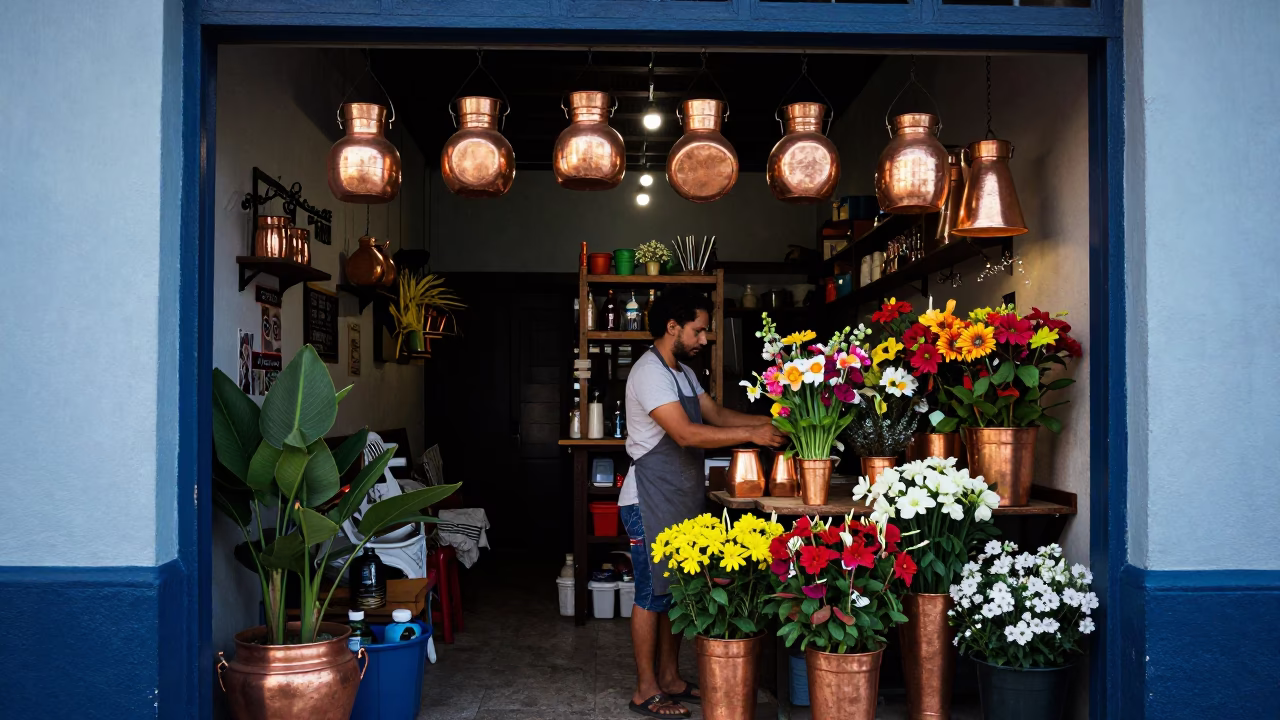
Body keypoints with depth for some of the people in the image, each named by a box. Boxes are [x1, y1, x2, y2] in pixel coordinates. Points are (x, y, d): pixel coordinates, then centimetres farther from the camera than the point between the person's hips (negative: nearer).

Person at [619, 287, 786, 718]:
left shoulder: (683, 373, 14)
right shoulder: (650, 372, -18)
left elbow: (717, 415, 12)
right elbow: (686, 433, -26)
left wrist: (770, 421, -1)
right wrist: (752, 434, -25)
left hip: (680, 502, 9)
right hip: (651, 504, -9)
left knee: (676, 591, 14)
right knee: (652, 596, -1)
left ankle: (669, 679, 24)